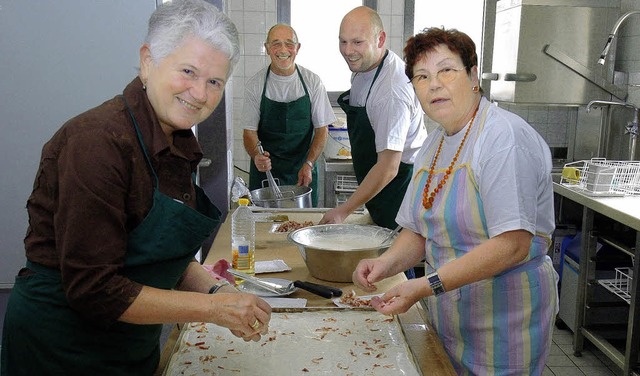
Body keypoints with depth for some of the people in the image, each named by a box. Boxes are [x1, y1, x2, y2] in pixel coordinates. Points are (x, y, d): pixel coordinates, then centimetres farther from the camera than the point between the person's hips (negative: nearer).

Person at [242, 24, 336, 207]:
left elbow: (321, 129, -1)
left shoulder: (312, 82, -3)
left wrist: (309, 164, -13)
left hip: (303, 170, 1)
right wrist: (256, 156, -23)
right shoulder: (255, 84, -4)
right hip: (265, 168, 0)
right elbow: (249, 131, -2)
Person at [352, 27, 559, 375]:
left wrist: (425, 286, -29)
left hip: (503, 319, -7)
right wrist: (386, 263, -11)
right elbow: (419, 231, 9)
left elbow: (512, 245, -27)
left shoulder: (504, 137, -20)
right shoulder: (434, 144, 7)